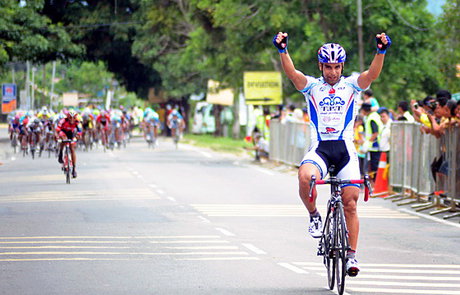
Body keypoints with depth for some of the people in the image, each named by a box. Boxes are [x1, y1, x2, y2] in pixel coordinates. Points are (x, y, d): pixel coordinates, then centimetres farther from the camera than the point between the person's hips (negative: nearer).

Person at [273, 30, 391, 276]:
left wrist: (381, 51, -30)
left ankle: (352, 254, 7)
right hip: (319, 148, -1)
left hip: (345, 148, 1)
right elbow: (291, 73, -12)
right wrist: (282, 50, -30)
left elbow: (373, 74, -11)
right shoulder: (311, 86, 7)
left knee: (350, 204, -5)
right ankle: (313, 215, -6)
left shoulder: (352, 85, 7)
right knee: (305, 176, -33)